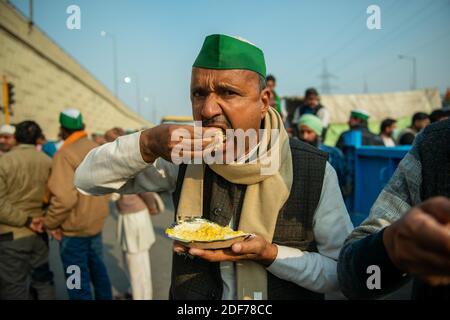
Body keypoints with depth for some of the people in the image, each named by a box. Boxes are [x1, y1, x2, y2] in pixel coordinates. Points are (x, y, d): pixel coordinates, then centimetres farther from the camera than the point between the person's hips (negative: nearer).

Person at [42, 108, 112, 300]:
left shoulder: (65, 154, -20)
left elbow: (64, 198, -28)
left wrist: (50, 223, -14)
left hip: (74, 228, -7)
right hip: (96, 223, 7)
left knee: (78, 280, 6)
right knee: (97, 268, 21)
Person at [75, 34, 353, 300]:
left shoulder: (315, 172, -18)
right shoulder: (184, 159, -11)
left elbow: (345, 273, -13)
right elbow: (87, 179, -9)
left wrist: (269, 254, -28)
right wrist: (148, 145, -26)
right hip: (190, 293, 3)